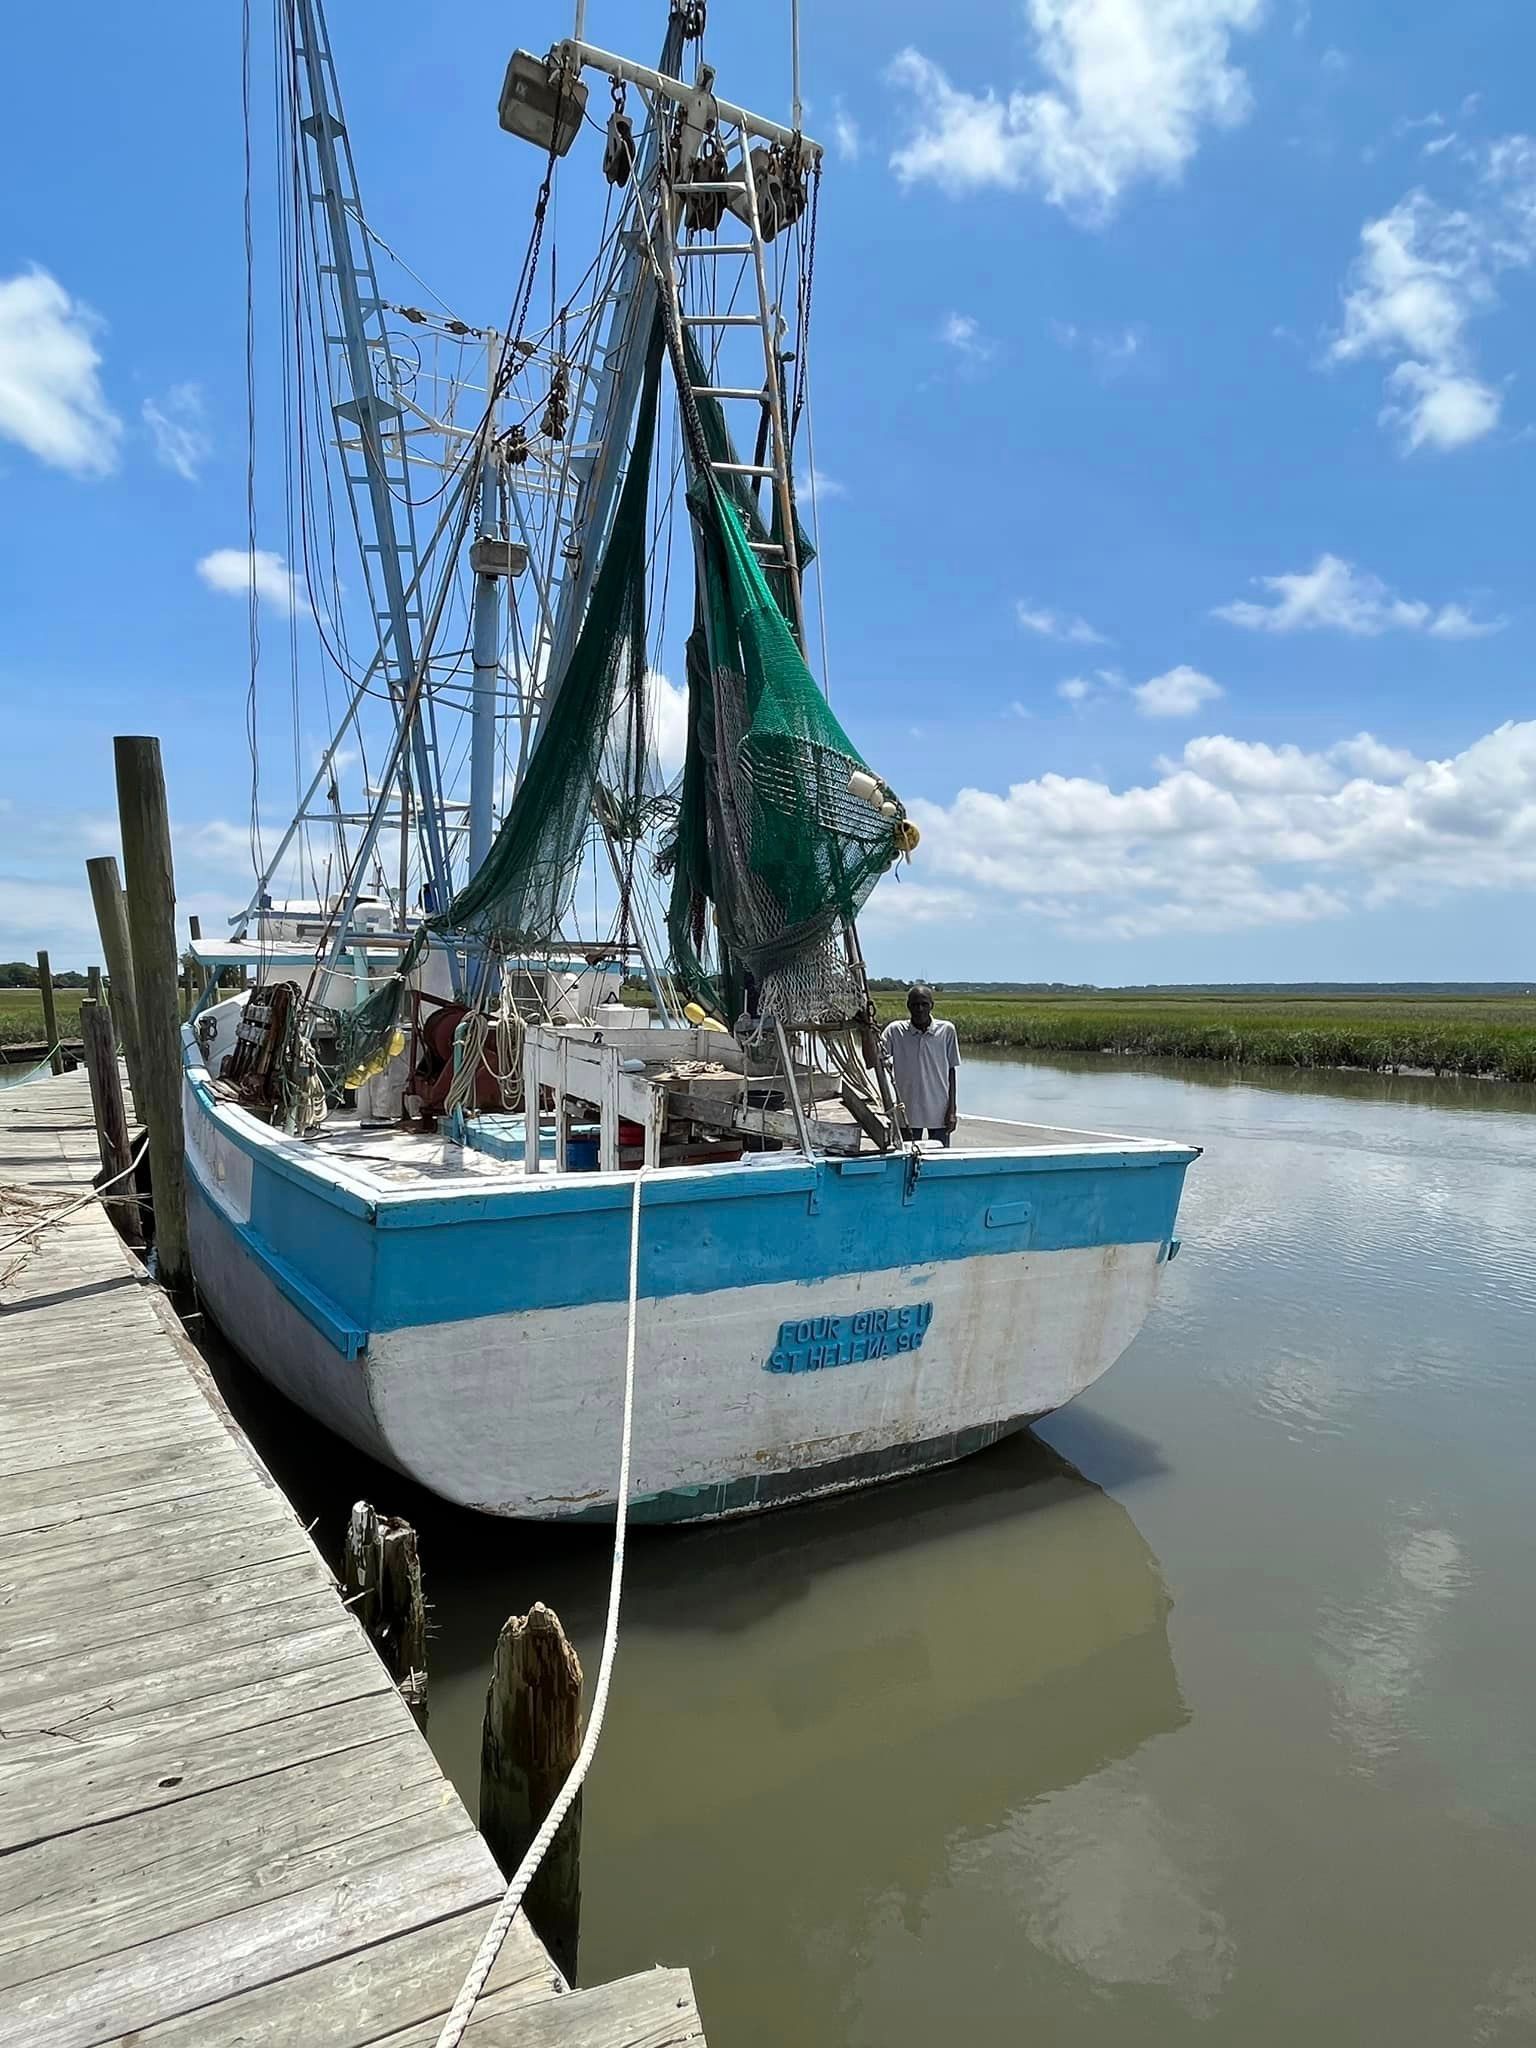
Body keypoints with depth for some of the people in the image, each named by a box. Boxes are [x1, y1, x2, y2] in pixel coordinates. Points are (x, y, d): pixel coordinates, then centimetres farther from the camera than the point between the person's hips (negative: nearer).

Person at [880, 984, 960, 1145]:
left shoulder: (946, 1030, -4)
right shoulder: (895, 1031, -5)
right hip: (908, 1113, 0)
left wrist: (952, 1110, 0)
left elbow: (951, 1070, 2)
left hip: (939, 1113, 0)